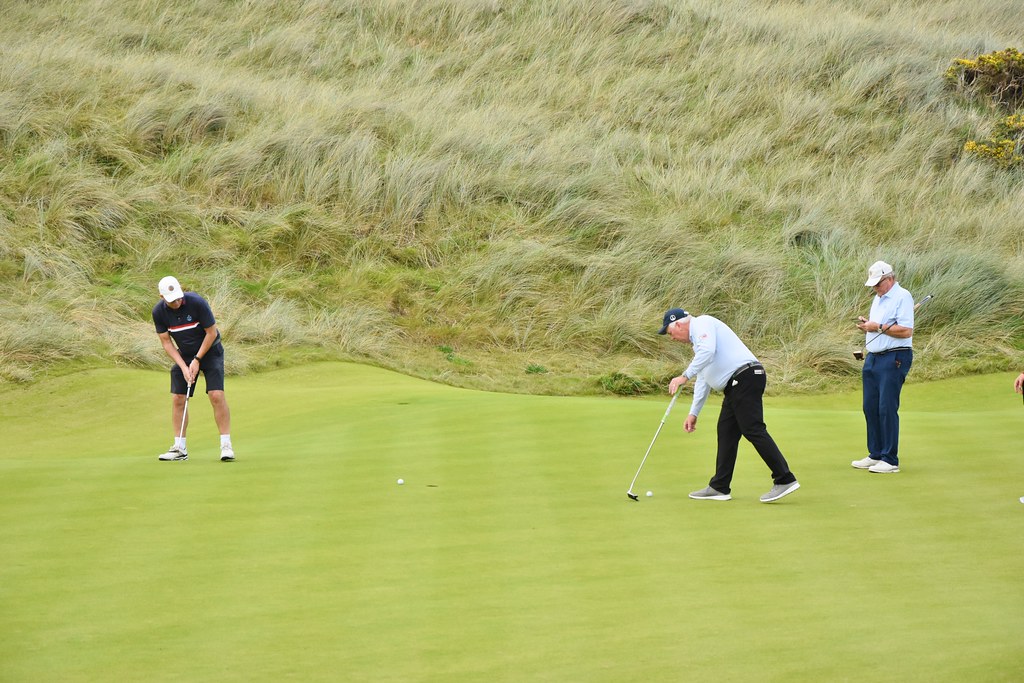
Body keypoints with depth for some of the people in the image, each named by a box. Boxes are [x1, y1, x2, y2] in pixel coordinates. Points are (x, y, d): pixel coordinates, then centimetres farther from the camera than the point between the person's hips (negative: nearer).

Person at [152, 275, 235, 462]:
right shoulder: (158, 312, -15)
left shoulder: (196, 302, -26)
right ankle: (180, 448, 4)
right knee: (177, 399, -4)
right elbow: (166, 342, -6)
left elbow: (212, 333, -17)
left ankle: (226, 445, -13)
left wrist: (197, 361, -15)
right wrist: (184, 367, -14)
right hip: (184, 355, 4)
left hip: (210, 351, -4)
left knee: (217, 395, -16)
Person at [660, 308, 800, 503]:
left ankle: (785, 480, -17)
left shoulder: (702, 324, -3)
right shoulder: (698, 340, 29)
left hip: (745, 376, -11)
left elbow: (707, 352, -23)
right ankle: (719, 488, 14)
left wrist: (685, 376, -20)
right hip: (736, 385, 11)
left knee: (753, 430, -14)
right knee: (726, 432, 11)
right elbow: (702, 380, 32)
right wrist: (693, 413, 29)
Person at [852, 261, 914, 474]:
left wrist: (878, 327, -15)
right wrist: (866, 325, 5)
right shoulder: (877, 299, 20)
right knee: (870, 407, 8)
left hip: (894, 358, -9)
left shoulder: (902, 297, -9)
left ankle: (890, 460, -6)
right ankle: (875, 455, 17)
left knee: (887, 408, -10)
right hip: (872, 358, 9)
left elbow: (906, 330, -19)